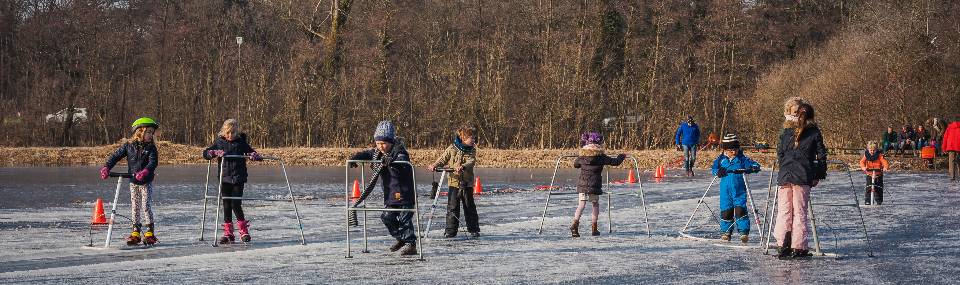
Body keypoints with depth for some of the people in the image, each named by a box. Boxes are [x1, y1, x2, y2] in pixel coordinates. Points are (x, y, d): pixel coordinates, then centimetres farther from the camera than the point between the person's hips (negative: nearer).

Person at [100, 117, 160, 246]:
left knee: (146, 206, -7)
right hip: (133, 182, 3)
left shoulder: (151, 147, -6)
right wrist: (106, 167, -15)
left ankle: (150, 233, 2)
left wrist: (145, 172, -37)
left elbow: (153, 162, -19)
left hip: (146, 182, -3)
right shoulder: (129, 146, -2)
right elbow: (115, 156, -1)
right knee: (134, 207, 6)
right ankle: (135, 232, 13)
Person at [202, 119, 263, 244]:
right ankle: (228, 233, 10)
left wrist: (255, 155, -17)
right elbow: (205, 153, 2)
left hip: (238, 178, -2)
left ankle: (244, 230, 5)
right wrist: (215, 152, -17)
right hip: (224, 178, 2)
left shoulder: (241, 142, 3)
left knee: (236, 204, -10)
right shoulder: (219, 142, 6)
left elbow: (251, 152, 7)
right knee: (226, 205, 3)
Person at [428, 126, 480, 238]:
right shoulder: (452, 149, -2)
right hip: (454, 182, -1)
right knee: (452, 207, -2)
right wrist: (435, 165, -18)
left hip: (467, 183, 1)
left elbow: (471, 162, -15)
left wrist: (463, 167, -35)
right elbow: (443, 159, 1)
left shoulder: (472, 150, 1)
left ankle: (474, 229, 19)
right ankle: (451, 230, 5)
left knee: (470, 207, 9)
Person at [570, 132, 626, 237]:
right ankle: (594, 228, 14)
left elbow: (575, 164, 22)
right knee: (595, 205, 13)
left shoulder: (582, 156, 3)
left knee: (581, 205, 0)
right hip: (594, 185, -2)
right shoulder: (600, 157, -6)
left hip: (582, 185, 2)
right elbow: (614, 162, 0)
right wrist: (622, 156, 19)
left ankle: (575, 224, -20)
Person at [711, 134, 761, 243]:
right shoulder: (721, 159, 4)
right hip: (725, 190, 2)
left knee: (740, 210, -10)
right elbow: (713, 168, 11)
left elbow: (756, 166, -1)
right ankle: (726, 232, 20)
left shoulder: (742, 159, -1)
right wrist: (718, 171, -11)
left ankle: (744, 232, -3)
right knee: (725, 211, 5)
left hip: (739, 190, -2)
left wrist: (748, 169, -22)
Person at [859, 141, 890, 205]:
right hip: (869, 174, 1)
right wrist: (863, 167, -38)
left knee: (879, 188, 2)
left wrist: (886, 167, -40)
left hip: (878, 174, -1)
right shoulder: (866, 155, -5)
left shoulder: (879, 155, -8)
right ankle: (867, 201, -1)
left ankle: (879, 201, 15)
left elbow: (884, 161, -19)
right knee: (868, 188, -7)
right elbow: (862, 162, -16)